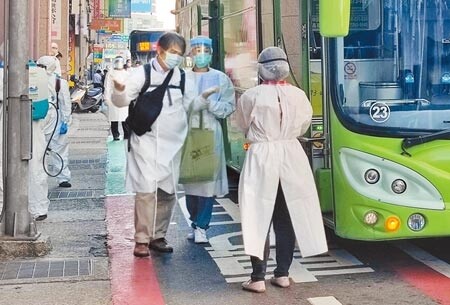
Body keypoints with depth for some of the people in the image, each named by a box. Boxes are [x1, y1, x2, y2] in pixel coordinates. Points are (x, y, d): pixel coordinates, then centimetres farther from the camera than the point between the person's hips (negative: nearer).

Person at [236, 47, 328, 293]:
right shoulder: (298, 95, -2)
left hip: (261, 157, -3)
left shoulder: (252, 96, -10)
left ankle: (258, 278, 2)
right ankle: (282, 274, 18)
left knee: (260, 218, 2)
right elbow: (304, 125, 8)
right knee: (287, 218, 12)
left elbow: (242, 124, 4)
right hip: (292, 157, 3)